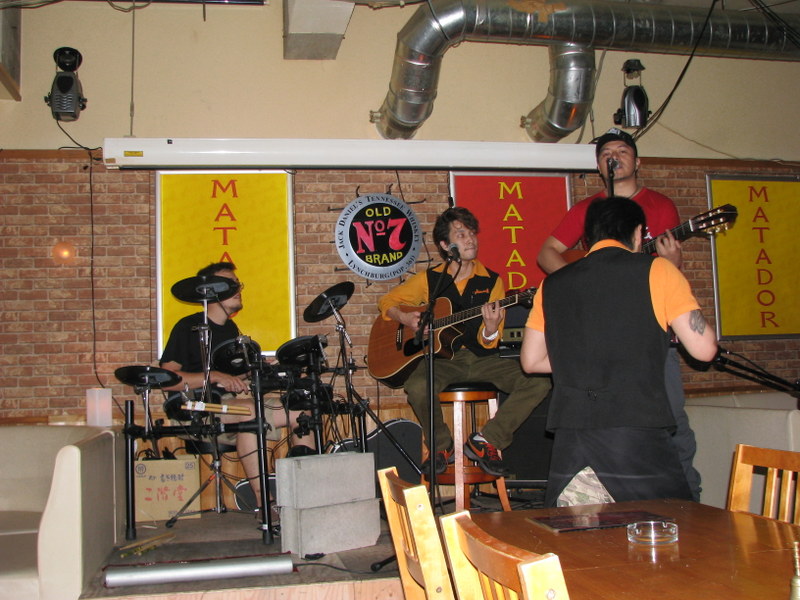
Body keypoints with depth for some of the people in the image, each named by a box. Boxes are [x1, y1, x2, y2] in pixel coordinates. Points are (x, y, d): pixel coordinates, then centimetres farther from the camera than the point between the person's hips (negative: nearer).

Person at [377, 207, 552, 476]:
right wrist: (403, 317, -6)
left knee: (539, 381, -21)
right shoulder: (428, 280, 3)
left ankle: (484, 441, -7)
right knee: (418, 387, -36)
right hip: (441, 356, -1)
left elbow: (487, 345, -1)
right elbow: (387, 302, 15)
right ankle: (441, 447, -5)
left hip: (481, 358, 2)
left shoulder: (492, 281, 4)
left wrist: (490, 330, -25)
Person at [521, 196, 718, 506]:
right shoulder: (655, 269, 2)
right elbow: (703, 348, -1)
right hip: (639, 435, -3)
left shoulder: (552, 284, 13)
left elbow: (531, 360, 17)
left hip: (571, 443, 4)